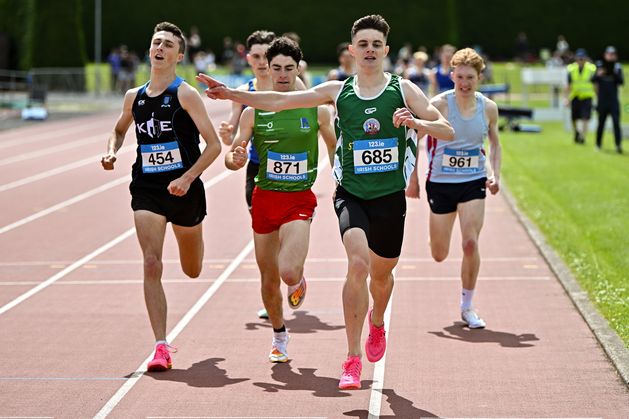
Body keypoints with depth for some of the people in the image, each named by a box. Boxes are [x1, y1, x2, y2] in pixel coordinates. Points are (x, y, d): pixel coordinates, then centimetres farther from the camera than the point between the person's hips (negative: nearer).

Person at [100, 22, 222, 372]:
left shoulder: (186, 94, -9)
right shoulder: (134, 97, 6)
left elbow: (214, 145, -11)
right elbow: (120, 130, 26)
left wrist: (188, 177, -23)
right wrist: (111, 152, 4)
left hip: (183, 189, -2)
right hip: (147, 189, 3)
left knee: (192, 270, 16)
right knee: (152, 265, -14)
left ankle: (194, 239, 55)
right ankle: (161, 348, -12)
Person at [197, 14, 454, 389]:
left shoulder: (404, 90, 0)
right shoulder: (337, 91, 2)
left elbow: (447, 131, -3)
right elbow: (279, 101, 2)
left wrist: (415, 123, -22)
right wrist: (232, 94, -7)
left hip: (390, 197, 1)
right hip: (351, 193, -1)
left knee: (382, 273, 15)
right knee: (358, 264, -23)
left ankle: (377, 322, 52)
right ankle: (353, 358, -17)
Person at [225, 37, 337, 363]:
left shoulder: (317, 110, -1)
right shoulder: (254, 112, -1)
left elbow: (335, 147, 15)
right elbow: (232, 155, 1)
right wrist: (235, 160, -22)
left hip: (300, 200, -2)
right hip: (264, 198, 2)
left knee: (288, 272, -22)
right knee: (269, 280, 9)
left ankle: (298, 280, 16)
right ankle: (279, 336, 34)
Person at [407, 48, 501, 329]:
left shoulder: (488, 108, -1)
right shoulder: (439, 104, -12)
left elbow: (495, 145, 12)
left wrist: (495, 175, -1)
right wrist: (413, 179, -14)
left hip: (473, 183, 1)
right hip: (440, 183, -1)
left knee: (470, 243, -14)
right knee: (439, 255, 7)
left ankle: (467, 306, 2)